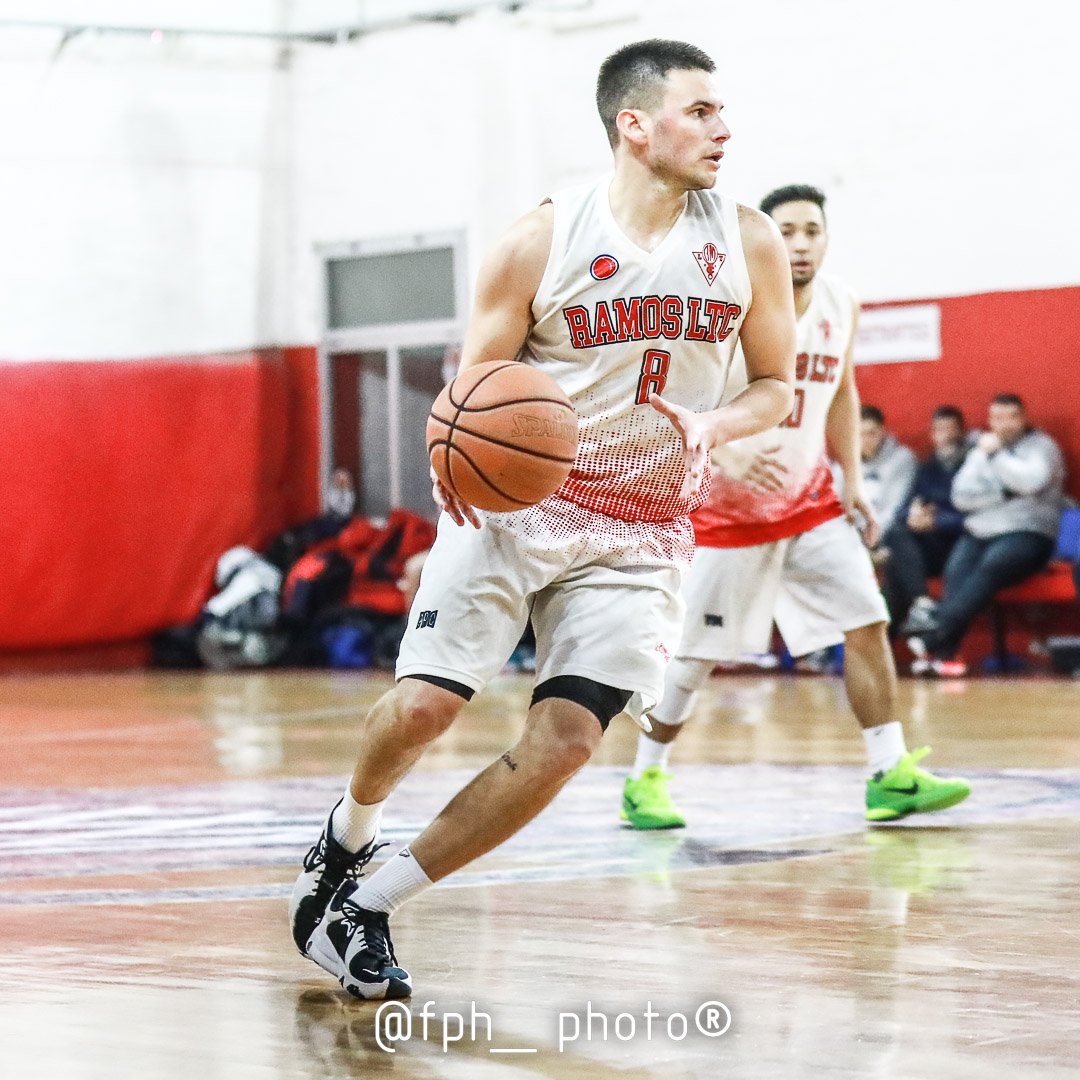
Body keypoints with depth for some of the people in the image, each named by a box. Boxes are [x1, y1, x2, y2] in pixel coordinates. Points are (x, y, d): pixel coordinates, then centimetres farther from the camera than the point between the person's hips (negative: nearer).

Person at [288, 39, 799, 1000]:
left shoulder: (747, 242, -1)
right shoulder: (542, 242, -8)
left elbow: (776, 387, 8)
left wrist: (707, 429, -14)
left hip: (640, 532, 2)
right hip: (514, 499, -2)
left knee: (564, 741, -11)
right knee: (424, 704, -12)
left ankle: (369, 904, 2)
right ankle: (347, 838, 22)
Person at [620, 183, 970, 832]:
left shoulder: (842, 306, 0)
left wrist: (853, 479, 8)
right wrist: (727, 458, -35)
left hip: (810, 500, 5)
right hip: (728, 508, -5)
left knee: (868, 621, -7)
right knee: (695, 653, 0)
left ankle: (892, 776, -4)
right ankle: (645, 780, 16)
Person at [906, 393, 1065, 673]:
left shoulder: (1041, 446, 8)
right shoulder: (981, 450, 21)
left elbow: (1030, 481, -14)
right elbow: (961, 495, 7)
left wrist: (997, 454, -10)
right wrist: (1001, 494, -6)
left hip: (1026, 534, -4)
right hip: (978, 534, 4)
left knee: (991, 566, -34)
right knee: (956, 570, -28)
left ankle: (935, 635, -46)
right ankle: (944, 653, -42)